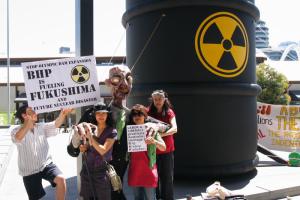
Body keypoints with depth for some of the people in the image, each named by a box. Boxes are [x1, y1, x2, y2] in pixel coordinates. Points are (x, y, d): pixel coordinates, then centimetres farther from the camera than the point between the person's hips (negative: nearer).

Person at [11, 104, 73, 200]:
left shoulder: (42, 127, 3)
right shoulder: (16, 130, -9)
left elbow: (56, 124, -12)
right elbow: (18, 138, -32)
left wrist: (63, 114, -33)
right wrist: (29, 120, -43)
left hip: (46, 164, 2)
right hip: (30, 171, -2)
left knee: (61, 179, -24)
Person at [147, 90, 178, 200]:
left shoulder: (169, 112, -3)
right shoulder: (149, 112, 1)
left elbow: (174, 129, -17)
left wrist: (161, 134, -32)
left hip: (167, 150, -1)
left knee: (167, 176, 5)